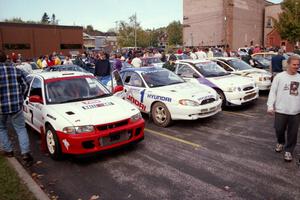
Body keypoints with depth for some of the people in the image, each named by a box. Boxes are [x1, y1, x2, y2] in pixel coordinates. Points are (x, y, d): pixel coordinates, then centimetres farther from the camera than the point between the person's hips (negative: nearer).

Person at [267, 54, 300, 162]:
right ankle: (280, 143, 40)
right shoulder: (280, 76, -4)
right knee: (279, 129, 10)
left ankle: (288, 150, 26)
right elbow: (273, 92, -4)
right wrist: (270, 106, -9)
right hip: (280, 110, -2)